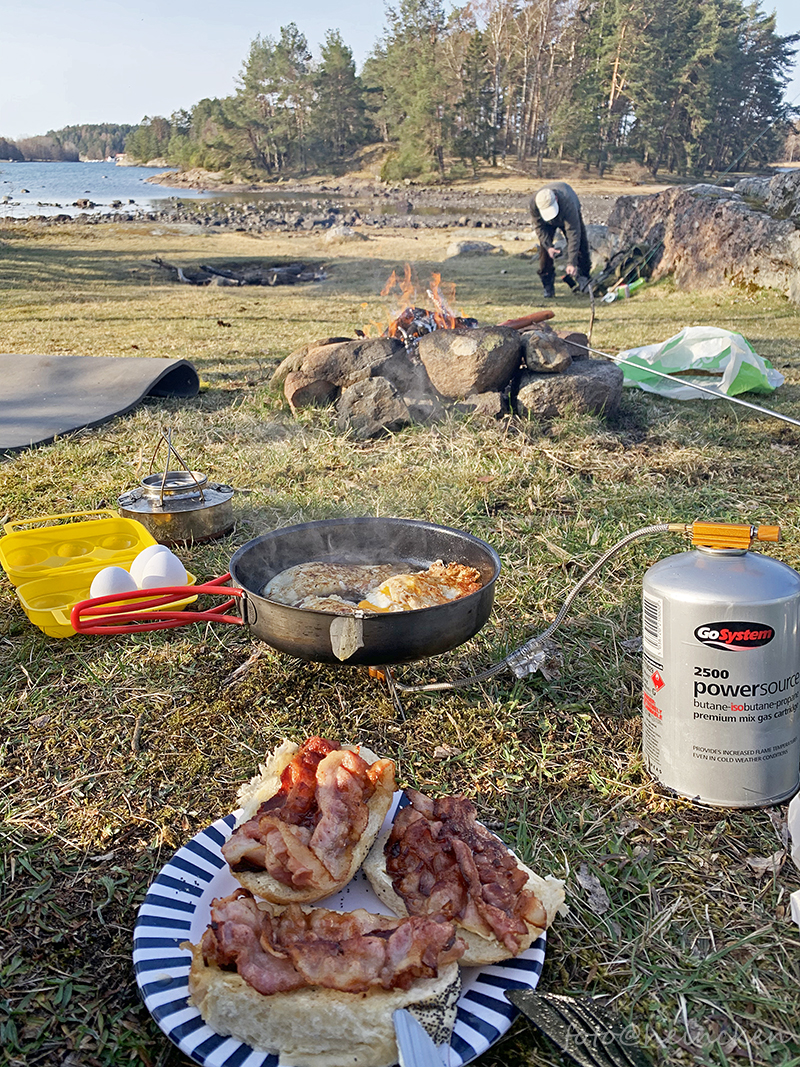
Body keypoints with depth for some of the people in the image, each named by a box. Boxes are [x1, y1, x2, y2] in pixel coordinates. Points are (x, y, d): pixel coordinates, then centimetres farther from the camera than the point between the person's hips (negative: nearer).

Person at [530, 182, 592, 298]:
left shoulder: (568, 204, -49)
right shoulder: (534, 202, -38)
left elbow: (573, 234, -49)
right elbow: (539, 226, -19)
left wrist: (571, 263, -53)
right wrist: (548, 246, -31)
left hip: (570, 215, -2)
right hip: (548, 223, 2)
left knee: (581, 246, -11)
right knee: (545, 250, -13)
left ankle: (582, 279, 3)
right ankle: (548, 287, -6)